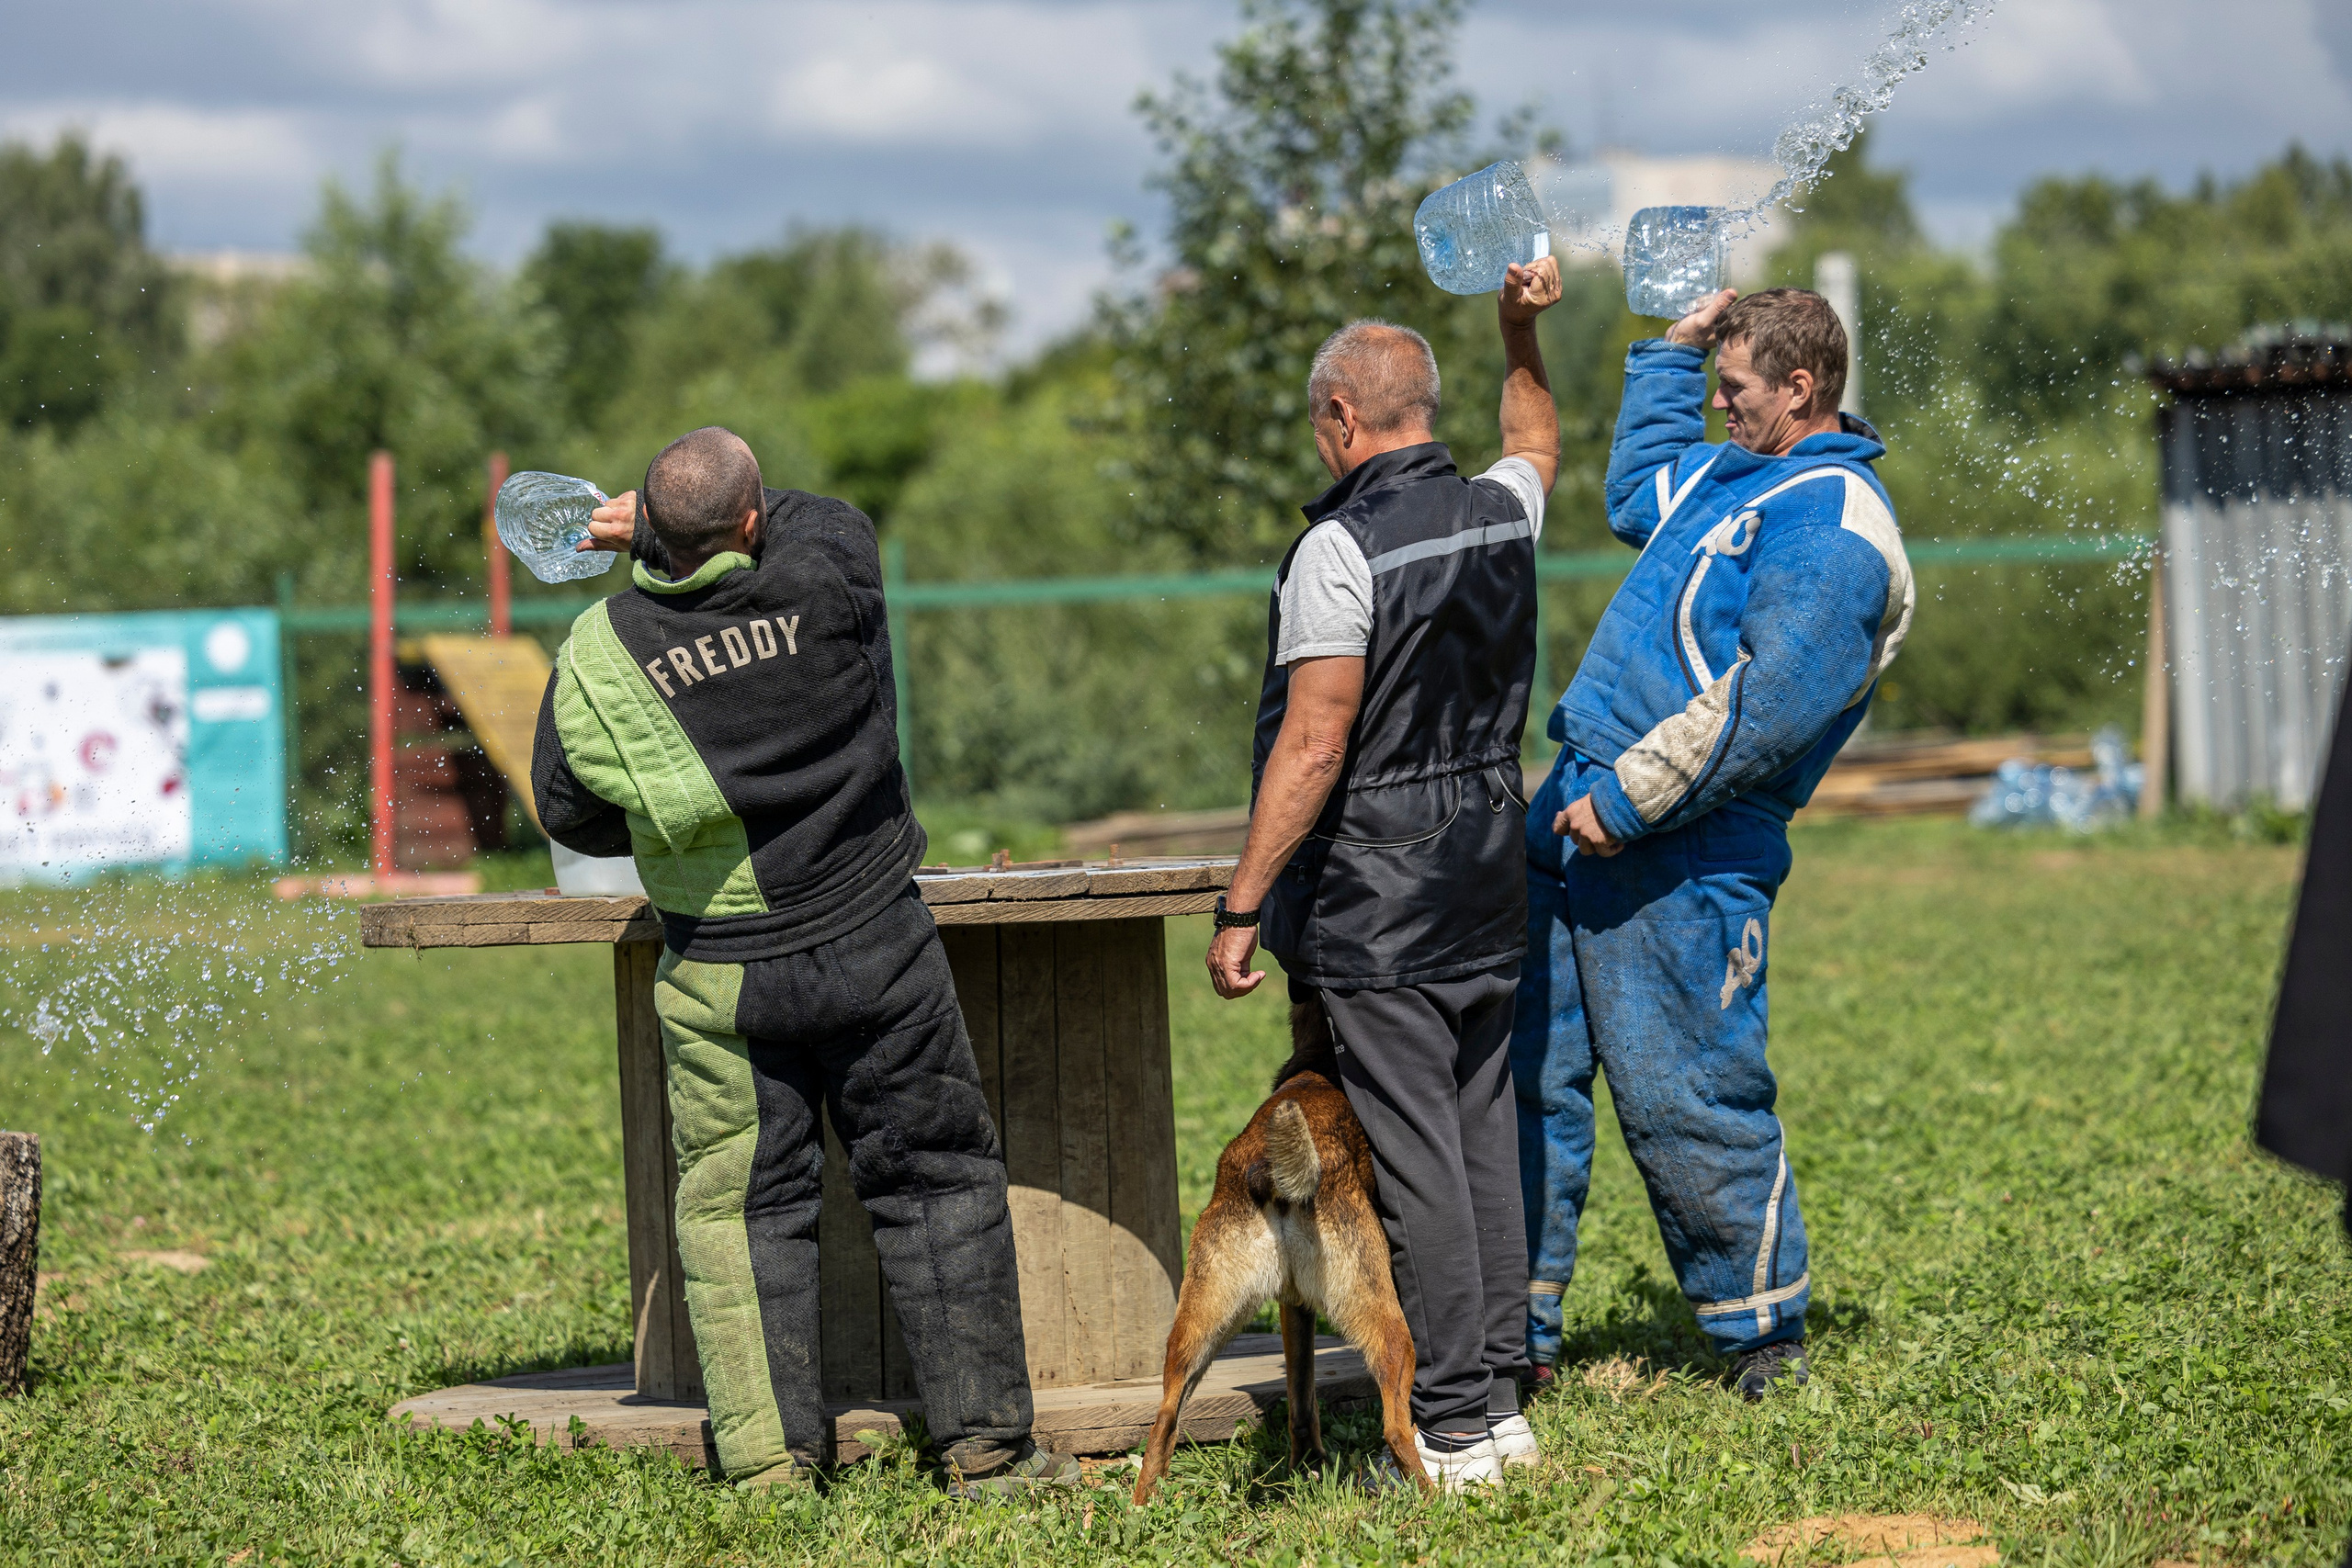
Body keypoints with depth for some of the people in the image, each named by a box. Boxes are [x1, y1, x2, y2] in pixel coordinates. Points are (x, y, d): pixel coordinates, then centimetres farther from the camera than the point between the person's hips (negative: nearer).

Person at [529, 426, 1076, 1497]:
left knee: (740, 1205, 10)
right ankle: (985, 1440, 11)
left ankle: (767, 1459, 6)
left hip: (719, 977, 1)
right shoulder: (823, 593, -12)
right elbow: (824, 518, 14)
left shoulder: (597, 655, -8)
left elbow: (570, 814, 7)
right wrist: (686, 521, 14)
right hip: (874, 947, -1)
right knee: (939, 1180, 9)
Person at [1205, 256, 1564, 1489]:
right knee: (1484, 1135, 12)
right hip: (1491, 883, 8)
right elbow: (1534, 443, 35)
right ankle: (1499, 1399, 17)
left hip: (1379, 893, -8)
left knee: (1412, 1156, -6)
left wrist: (1241, 906, -15)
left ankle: (1455, 1430, -5)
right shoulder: (1501, 512, 7)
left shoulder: (1342, 549, -15)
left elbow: (1312, 750, -18)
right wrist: (1520, 329, 31)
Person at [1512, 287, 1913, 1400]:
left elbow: (1766, 707, -22)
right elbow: (1637, 497, 42)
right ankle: (1513, 1335, 15)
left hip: (1678, 854, -10)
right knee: (1523, 1075, 8)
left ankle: (1765, 1342, 13)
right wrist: (1672, 351, 35)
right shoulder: (1734, 477, 19)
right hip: (1577, 817, 10)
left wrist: (1627, 801, -20)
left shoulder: (1835, 528, -13)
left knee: (1685, 1101, -3)